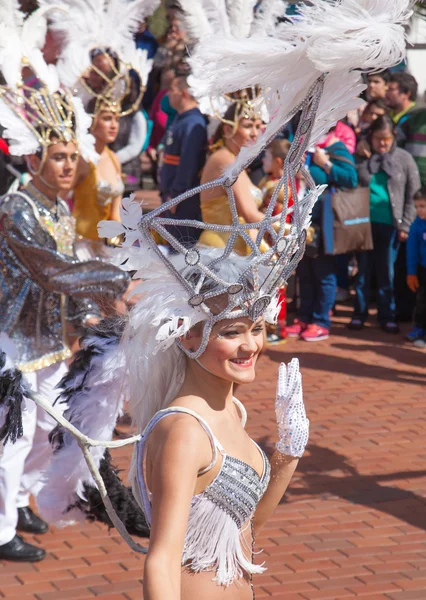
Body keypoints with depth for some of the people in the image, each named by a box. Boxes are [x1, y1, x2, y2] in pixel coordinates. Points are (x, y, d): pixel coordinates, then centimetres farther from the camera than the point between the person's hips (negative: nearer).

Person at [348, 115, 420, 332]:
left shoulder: (404, 159, 0)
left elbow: (413, 195, 2)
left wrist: (405, 225, -3)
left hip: (390, 224, -1)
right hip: (365, 223, 1)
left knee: (386, 273, 6)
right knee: (363, 270, 8)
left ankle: (387, 316, 14)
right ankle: (360, 313, 18)